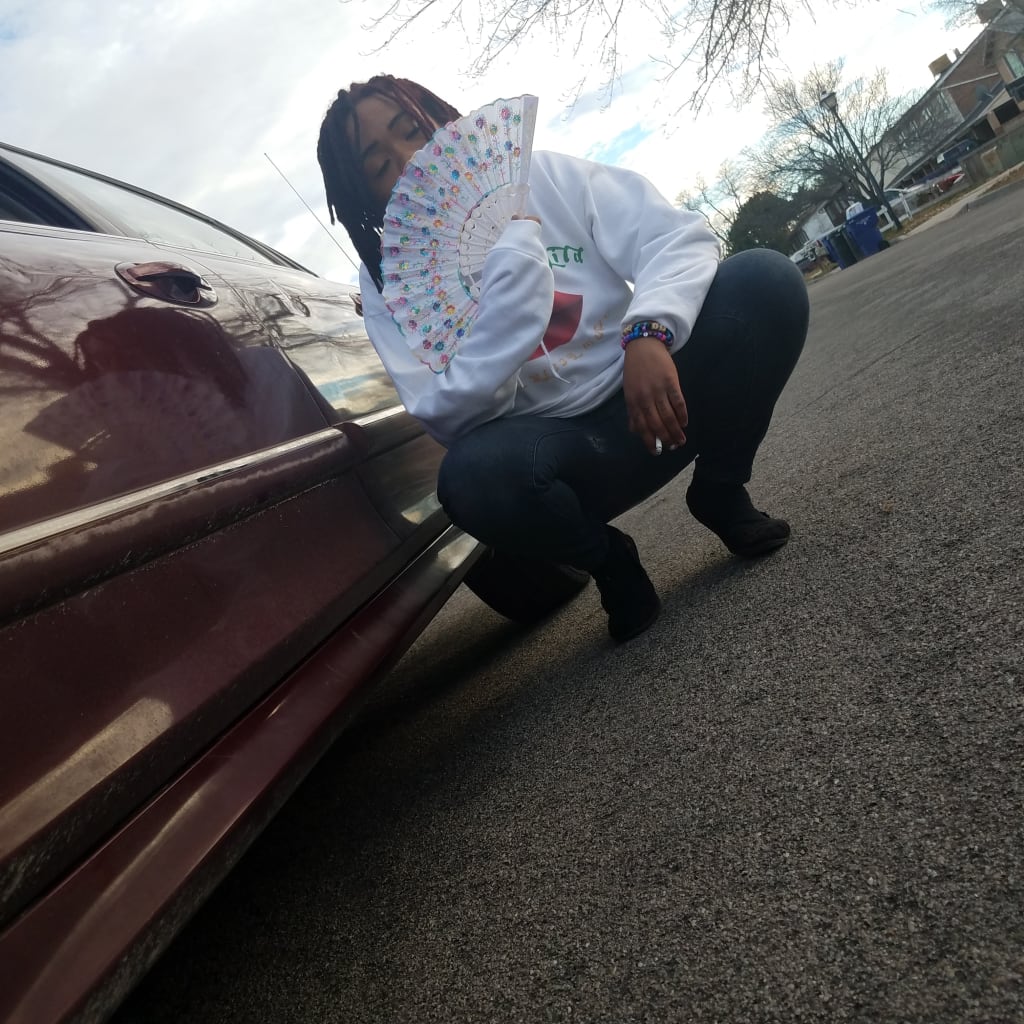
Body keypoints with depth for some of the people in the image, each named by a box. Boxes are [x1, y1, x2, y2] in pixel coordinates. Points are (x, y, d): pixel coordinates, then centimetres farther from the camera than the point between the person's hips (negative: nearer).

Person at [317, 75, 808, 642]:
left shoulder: (541, 174, 2)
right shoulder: (390, 279, -2)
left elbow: (680, 236, -9)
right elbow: (452, 415, -19)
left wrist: (648, 332, -31)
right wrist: (513, 253, -25)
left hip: (652, 388, 2)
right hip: (558, 445, -2)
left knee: (764, 278, -21)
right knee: (474, 476, -36)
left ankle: (721, 494, 1)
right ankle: (606, 557, -2)